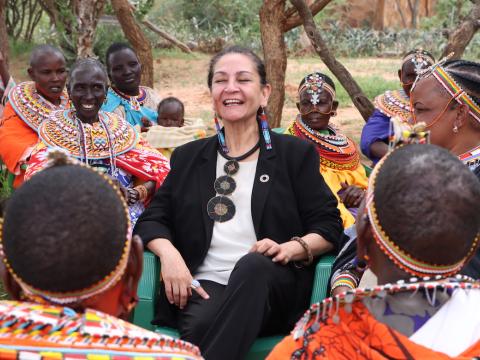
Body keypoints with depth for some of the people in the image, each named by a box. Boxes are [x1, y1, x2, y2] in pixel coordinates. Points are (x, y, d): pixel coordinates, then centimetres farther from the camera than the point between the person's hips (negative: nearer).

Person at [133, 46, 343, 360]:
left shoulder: (295, 153, 13)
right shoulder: (188, 157, 21)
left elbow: (329, 227, 7)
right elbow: (152, 220, 17)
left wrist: (291, 249, -14)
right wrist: (169, 253, -6)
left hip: (270, 288, 1)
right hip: (203, 286, 0)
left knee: (253, 264, -37)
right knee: (201, 326, -37)